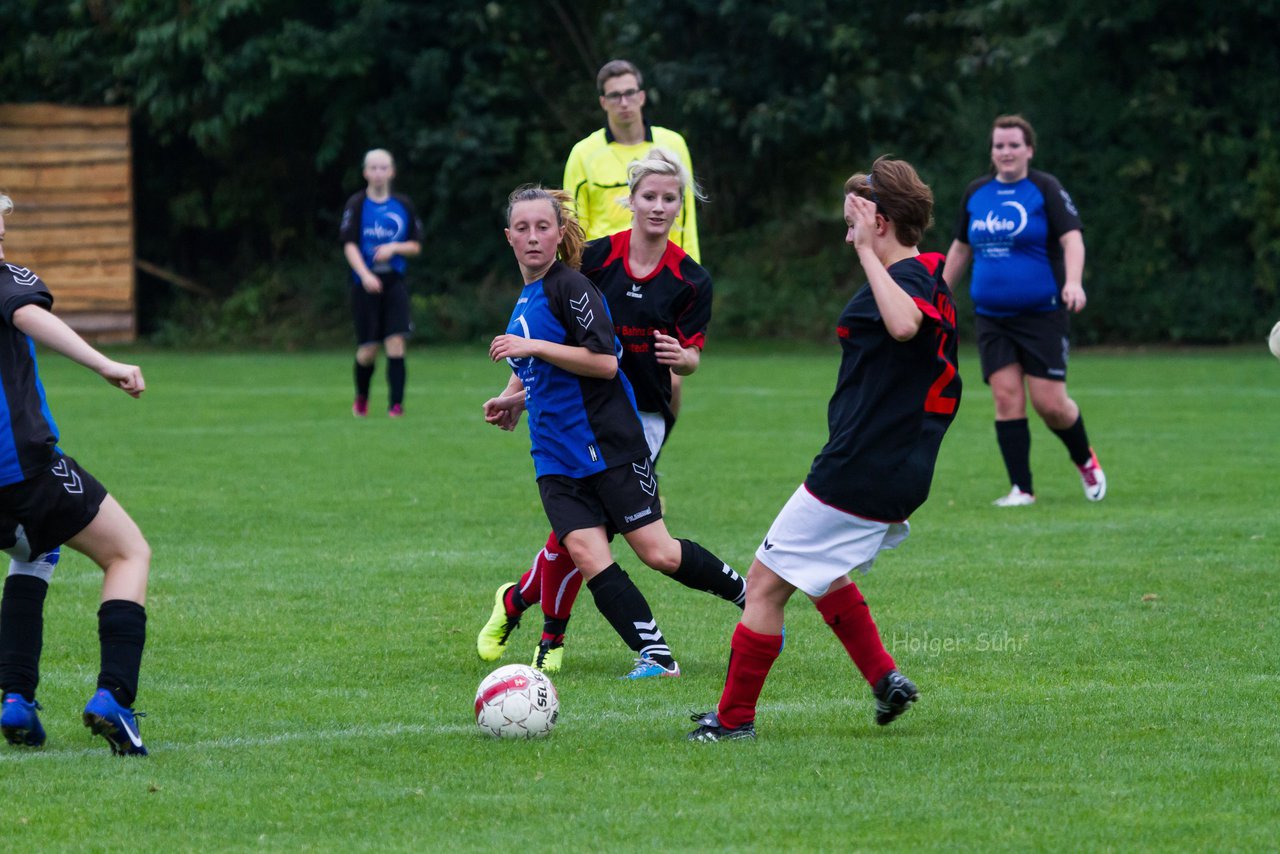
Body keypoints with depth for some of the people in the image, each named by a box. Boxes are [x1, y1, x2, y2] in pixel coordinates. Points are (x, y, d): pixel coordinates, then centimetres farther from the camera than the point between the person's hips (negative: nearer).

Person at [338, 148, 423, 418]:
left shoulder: (403, 205, 8)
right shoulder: (357, 205, -1)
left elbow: (416, 246, 12)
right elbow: (349, 245, -9)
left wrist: (394, 248, -10)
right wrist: (365, 274, -24)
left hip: (394, 282, 2)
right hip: (365, 284, -2)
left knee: (396, 342, -12)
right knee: (368, 350, -1)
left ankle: (396, 404, -9)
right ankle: (361, 397, 25)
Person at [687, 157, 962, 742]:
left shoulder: (907, 278, -17)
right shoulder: (931, 279, 13)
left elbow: (903, 324, -43)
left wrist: (869, 252, -36)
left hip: (859, 470, -10)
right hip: (902, 472, 10)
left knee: (765, 584, -2)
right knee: (822, 572, 30)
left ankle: (735, 717, 4)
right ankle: (885, 680, 23)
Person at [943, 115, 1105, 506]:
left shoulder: (1045, 189, -5)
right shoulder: (976, 194, 10)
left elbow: (1072, 238, -13)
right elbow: (961, 249, 21)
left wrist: (1073, 282, -30)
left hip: (1042, 314, -4)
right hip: (992, 317, 4)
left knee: (1050, 404, -7)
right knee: (1007, 398, -6)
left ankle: (1085, 460, 21)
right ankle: (1021, 489, 0)